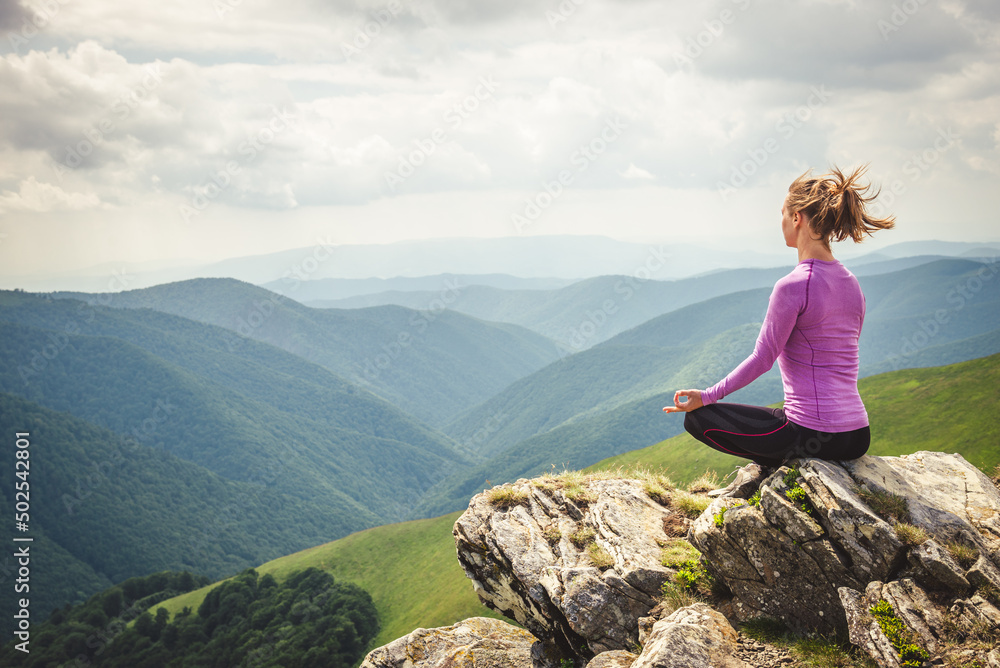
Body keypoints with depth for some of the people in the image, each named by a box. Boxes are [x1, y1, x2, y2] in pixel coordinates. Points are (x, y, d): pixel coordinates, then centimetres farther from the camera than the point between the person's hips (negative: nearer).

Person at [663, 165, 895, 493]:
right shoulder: (851, 284, 8)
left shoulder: (793, 286, -16)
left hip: (814, 432, -8)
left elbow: (762, 359, -12)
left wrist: (707, 395, 0)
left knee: (697, 417, 5)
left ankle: (769, 464, 3)